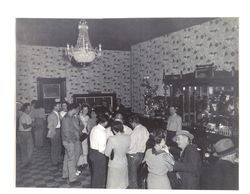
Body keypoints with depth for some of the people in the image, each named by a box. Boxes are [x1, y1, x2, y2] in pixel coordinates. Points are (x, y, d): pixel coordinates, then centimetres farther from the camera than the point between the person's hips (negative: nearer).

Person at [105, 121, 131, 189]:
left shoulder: (112, 139, -26)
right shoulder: (128, 137, -12)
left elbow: (107, 153, -14)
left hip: (114, 165, -4)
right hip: (124, 163, 5)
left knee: (113, 185, 15)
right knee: (122, 184, 23)